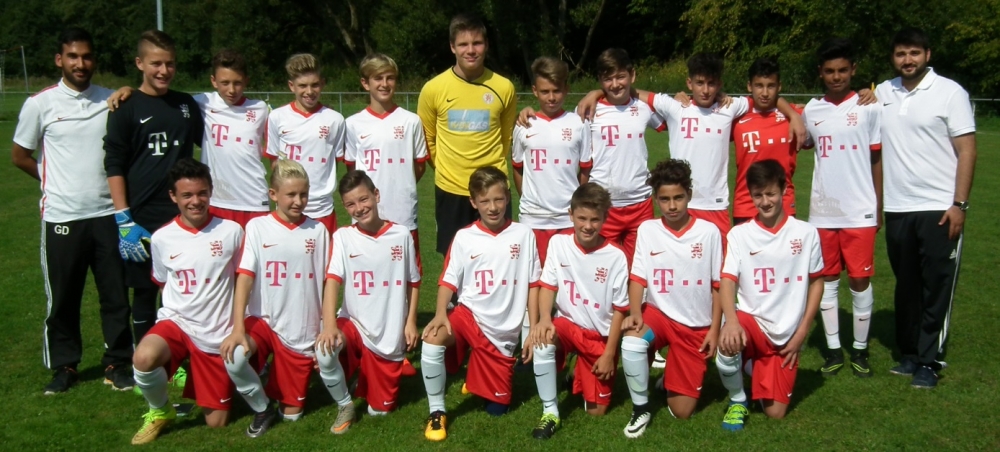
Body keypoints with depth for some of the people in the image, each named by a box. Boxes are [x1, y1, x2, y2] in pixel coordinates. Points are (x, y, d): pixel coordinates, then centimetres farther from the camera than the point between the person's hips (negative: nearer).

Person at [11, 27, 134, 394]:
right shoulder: (40, 104, -2)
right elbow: (19, 156, 8)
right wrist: (56, 181, 9)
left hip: (107, 214, 1)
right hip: (61, 217, -1)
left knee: (115, 294, 5)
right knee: (62, 298, 8)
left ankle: (117, 363, 19)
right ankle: (64, 366, 24)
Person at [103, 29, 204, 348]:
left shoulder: (187, 104, 9)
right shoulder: (127, 108, -2)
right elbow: (114, 165, -5)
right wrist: (123, 218, -11)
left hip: (183, 215, 3)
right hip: (142, 217, -3)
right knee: (145, 291, 5)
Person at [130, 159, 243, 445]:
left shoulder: (231, 231, -9)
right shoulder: (162, 238, -4)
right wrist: (185, 306, 3)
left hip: (218, 334, 0)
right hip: (176, 322, 0)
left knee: (216, 422, 4)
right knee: (143, 358, -36)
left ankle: (189, 374, 37)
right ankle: (160, 411, -2)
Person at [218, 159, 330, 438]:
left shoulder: (318, 230, -1)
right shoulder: (257, 227, -4)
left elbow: (326, 283, 2)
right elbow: (244, 278, -11)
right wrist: (238, 328, -22)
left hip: (302, 332, 1)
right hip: (263, 320, 0)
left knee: (292, 413, 4)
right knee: (233, 358, -32)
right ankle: (262, 409, -1)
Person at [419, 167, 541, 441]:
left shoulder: (523, 235, -3)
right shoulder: (464, 237, -3)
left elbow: (533, 283, 2)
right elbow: (449, 281, -2)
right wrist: (440, 313, -20)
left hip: (505, 330, 1)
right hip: (470, 315, -1)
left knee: (497, 408, 7)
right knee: (432, 340, -33)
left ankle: (477, 377, 42)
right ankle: (437, 412, -12)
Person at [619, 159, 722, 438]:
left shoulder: (709, 232, -7)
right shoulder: (647, 230, -4)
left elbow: (717, 285, -1)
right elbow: (638, 277, -7)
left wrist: (714, 330, -3)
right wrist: (635, 313, -24)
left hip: (697, 325, 0)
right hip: (659, 313, 1)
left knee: (681, 411, -2)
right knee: (631, 343, -35)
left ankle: (674, 376, 35)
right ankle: (641, 408, -10)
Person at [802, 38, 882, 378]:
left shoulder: (869, 108, -1)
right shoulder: (811, 110, 5)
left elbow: (877, 159, 1)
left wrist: (879, 207, 0)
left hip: (860, 211, -2)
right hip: (823, 212, 3)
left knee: (860, 279, 4)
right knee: (827, 280, 8)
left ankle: (860, 350, 17)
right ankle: (833, 349, 18)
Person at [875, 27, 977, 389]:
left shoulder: (950, 92, -2)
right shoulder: (881, 93, 8)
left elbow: (966, 150, -5)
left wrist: (959, 204, -12)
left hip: (939, 208, -4)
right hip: (897, 209, 4)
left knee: (936, 288, 1)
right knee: (906, 287, 12)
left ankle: (929, 361, 9)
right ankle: (909, 354, 23)